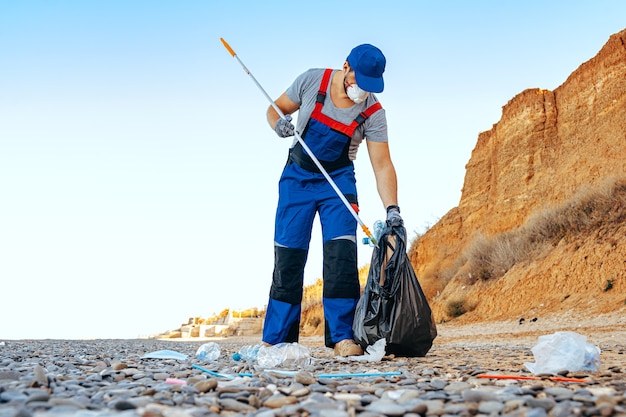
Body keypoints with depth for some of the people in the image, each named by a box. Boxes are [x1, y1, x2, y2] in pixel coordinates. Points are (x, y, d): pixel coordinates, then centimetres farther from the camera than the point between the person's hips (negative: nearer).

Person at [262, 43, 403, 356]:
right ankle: (275, 339, 8)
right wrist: (278, 123, -21)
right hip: (297, 177, 1)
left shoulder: (373, 113, -12)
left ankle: (343, 336, -9)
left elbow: (382, 165, -16)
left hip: (338, 181, 0)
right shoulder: (312, 81, -10)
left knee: (341, 253, -16)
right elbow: (275, 108, 3)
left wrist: (392, 208, -28)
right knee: (287, 255, -2)